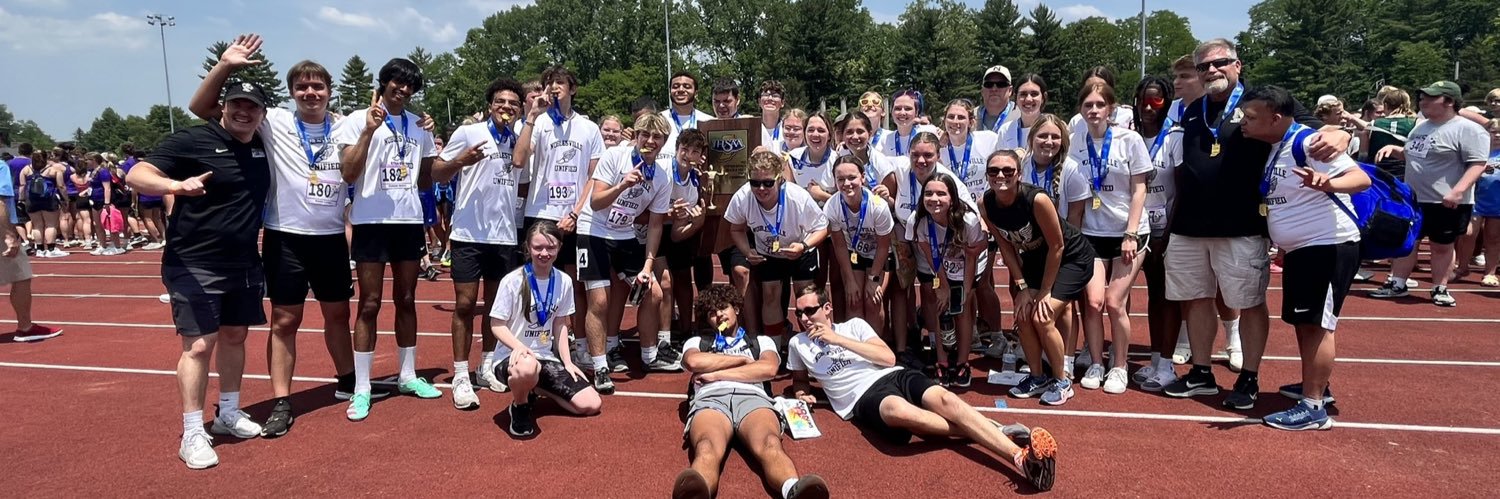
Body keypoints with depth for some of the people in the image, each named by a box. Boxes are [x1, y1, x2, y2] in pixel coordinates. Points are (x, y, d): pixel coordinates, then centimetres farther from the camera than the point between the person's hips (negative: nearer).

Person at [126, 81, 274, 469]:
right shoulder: (191, 141, -11)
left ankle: (228, 414, 30)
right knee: (199, 345, -7)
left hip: (244, 264, 7)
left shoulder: (263, 147, 6)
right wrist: (177, 185, -36)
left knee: (235, 336, 15)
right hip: (195, 265, -6)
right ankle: (192, 434, 2)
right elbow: (136, 176, -17)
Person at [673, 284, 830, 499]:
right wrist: (743, 359, 11)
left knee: (770, 445, -40)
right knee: (707, 450, -41)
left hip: (753, 397, 1)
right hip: (710, 399, 0)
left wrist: (716, 374, 5)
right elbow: (693, 362, 7)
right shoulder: (697, 342, 35)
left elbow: (769, 369, 8)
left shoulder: (761, 341, 34)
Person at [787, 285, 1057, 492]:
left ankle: (1021, 455, -42)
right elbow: (799, 379, 35)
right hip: (865, 398, -2)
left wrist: (840, 340, 0)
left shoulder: (854, 325, 16)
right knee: (901, 411, -39)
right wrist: (802, 392, 9)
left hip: (896, 377, 2)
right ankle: (986, 430, -25)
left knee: (946, 400, -30)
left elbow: (889, 358, 5)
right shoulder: (798, 344, 17)